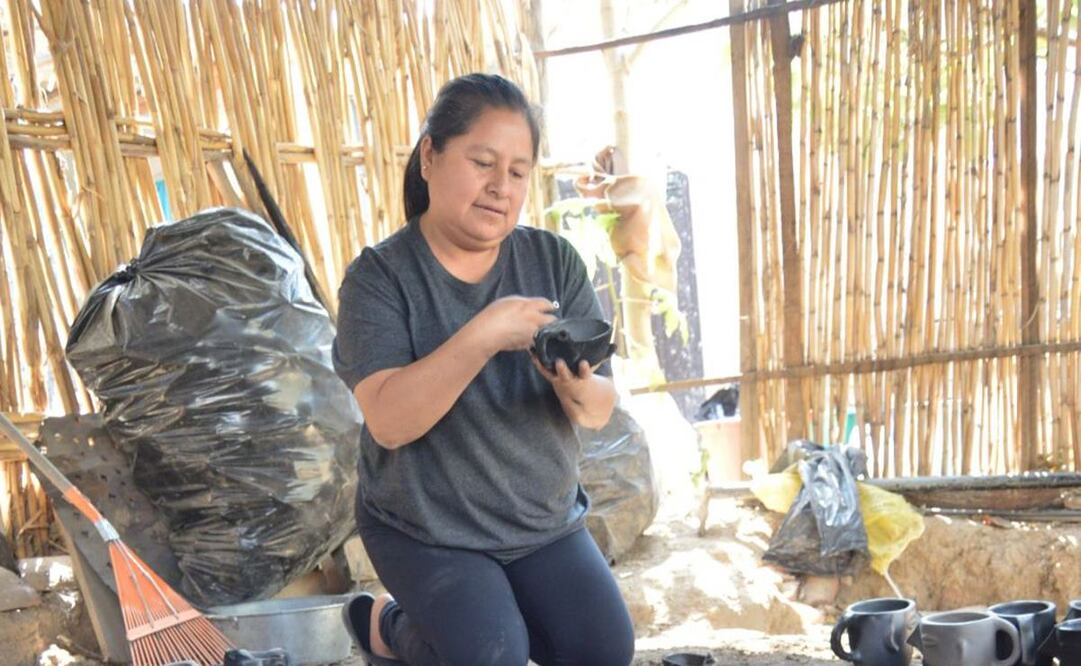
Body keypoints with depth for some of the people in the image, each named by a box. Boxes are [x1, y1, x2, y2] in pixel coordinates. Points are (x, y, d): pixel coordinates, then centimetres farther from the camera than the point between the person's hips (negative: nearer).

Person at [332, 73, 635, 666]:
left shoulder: (555, 260, -5)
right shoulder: (379, 276, -14)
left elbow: (601, 411, -5)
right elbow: (388, 420, -26)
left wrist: (579, 388, -29)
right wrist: (482, 336, -37)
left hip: (546, 519, 4)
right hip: (427, 529, -4)